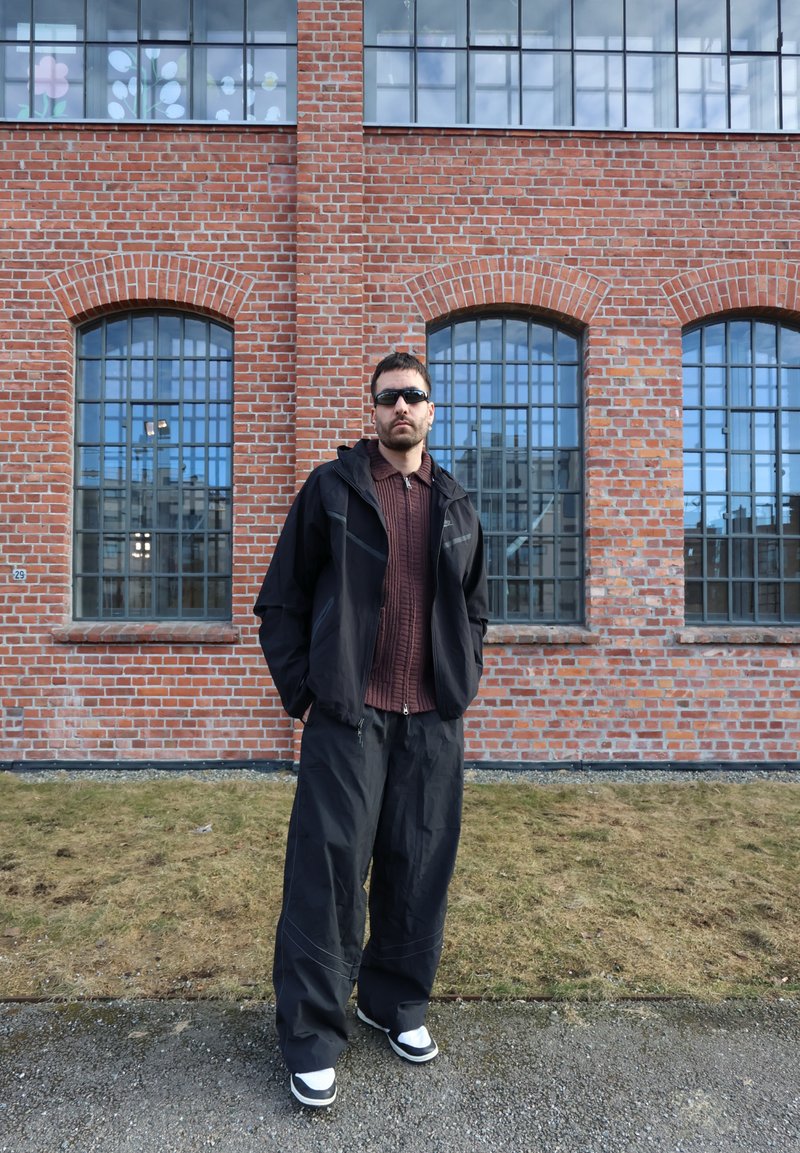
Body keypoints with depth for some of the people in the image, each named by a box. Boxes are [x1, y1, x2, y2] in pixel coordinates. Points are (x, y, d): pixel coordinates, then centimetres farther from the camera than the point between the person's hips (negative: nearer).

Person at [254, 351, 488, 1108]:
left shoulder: (458, 507, 12)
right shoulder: (330, 488, 1)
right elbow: (280, 600, 2)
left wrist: (463, 685, 10)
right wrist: (302, 695, -4)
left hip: (433, 723, 4)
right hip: (347, 716, -3)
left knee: (419, 869, 12)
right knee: (328, 870, 1)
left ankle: (397, 1005, 35)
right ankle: (311, 1040, 20)